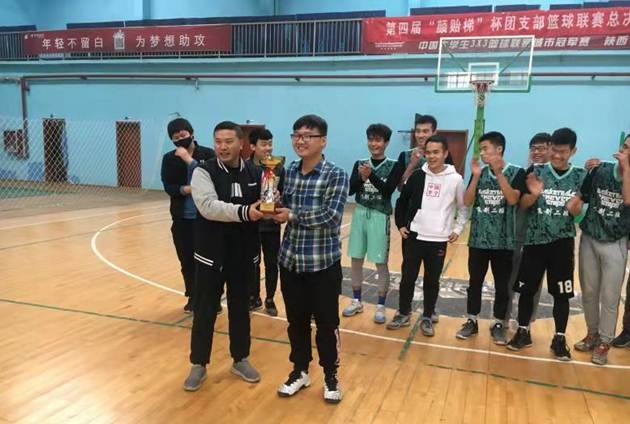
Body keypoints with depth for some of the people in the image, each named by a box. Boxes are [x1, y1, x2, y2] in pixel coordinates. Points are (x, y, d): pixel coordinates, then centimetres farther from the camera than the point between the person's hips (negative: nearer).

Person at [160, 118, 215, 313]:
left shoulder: (207, 154, -3)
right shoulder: (169, 159, 4)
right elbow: (168, 187, -2)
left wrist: (190, 160, -18)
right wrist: (184, 189, -21)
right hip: (182, 218, 3)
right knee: (187, 261, 10)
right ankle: (192, 297, 27)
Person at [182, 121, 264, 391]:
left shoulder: (255, 174, 1)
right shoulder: (204, 173, -9)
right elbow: (208, 206, -24)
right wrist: (243, 212, -36)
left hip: (244, 255, 3)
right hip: (211, 255, -2)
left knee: (240, 309, 16)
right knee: (205, 311, 9)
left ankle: (240, 360, 34)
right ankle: (199, 365, 26)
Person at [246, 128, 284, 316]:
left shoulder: (278, 168, -1)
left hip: (272, 225, 1)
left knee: (272, 263, 8)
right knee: (252, 263, 11)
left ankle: (270, 299, 24)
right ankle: (254, 297, 28)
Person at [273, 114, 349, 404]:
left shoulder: (336, 175, -10)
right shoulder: (290, 171, 6)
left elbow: (332, 217, -18)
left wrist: (293, 215, -16)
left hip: (323, 262, -4)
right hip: (290, 260, 5)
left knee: (326, 322, 9)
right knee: (296, 320, 16)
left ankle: (331, 375, 29)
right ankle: (300, 371, 35)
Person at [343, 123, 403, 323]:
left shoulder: (393, 166, -1)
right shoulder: (359, 164, 7)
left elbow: (388, 190, -14)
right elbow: (350, 190, -3)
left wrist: (371, 175, -26)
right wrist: (361, 177, -21)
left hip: (379, 216, -3)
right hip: (360, 214, 4)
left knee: (381, 263, 2)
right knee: (356, 260, 10)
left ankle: (381, 306, 16)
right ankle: (356, 302, 26)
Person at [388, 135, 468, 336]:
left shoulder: (455, 179, -4)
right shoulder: (417, 176, 0)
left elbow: (463, 207, 8)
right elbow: (402, 201, 10)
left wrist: (457, 229, 2)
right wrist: (400, 225, 3)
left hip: (438, 240, -1)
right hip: (413, 236, 1)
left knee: (432, 281, 9)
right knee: (408, 277, 8)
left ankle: (427, 318, 24)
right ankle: (403, 314, 24)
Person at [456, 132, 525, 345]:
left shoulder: (516, 172, -3)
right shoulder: (479, 172, 5)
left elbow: (512, 199, -18)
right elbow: (467, 202, -3)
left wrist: (498, 173, -21)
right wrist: (476, 176, -13)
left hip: (503, 240, -2)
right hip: (478, 238, 3)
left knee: (502, 285, 7)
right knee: (475, 281, 9)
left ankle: (498, 324, 21)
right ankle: (471, 321, 21)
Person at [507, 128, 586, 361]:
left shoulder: (580, 176, 1)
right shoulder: (537, 172, -1)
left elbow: (578, 211, 5)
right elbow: (522, 206, -3)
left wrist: (575, 207, -18)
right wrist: (533, 194, -24)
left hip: (562, 243, 0)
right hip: (535, 239, 0)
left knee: (561, 293, 5)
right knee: (527, 289, 6)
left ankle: (559, 339, 19)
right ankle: (523, 332, 22)